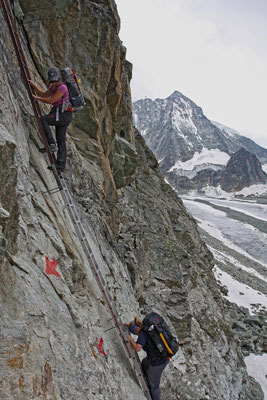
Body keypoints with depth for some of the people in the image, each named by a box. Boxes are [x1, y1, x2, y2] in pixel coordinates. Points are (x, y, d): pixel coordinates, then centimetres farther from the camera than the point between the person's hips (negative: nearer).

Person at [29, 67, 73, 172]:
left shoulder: (62, 87, -13)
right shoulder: (53, 86, 16)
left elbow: (50, 100, -17)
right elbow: (44, 95, 23)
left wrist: (36, 98, -6)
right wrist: (34, 86, 14)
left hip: (62, 114, -9)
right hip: (63, 116, 10)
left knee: (42, 120, -16)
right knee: (61, 141, 5)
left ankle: (51, 144, -16)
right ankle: (60, 165, 4)